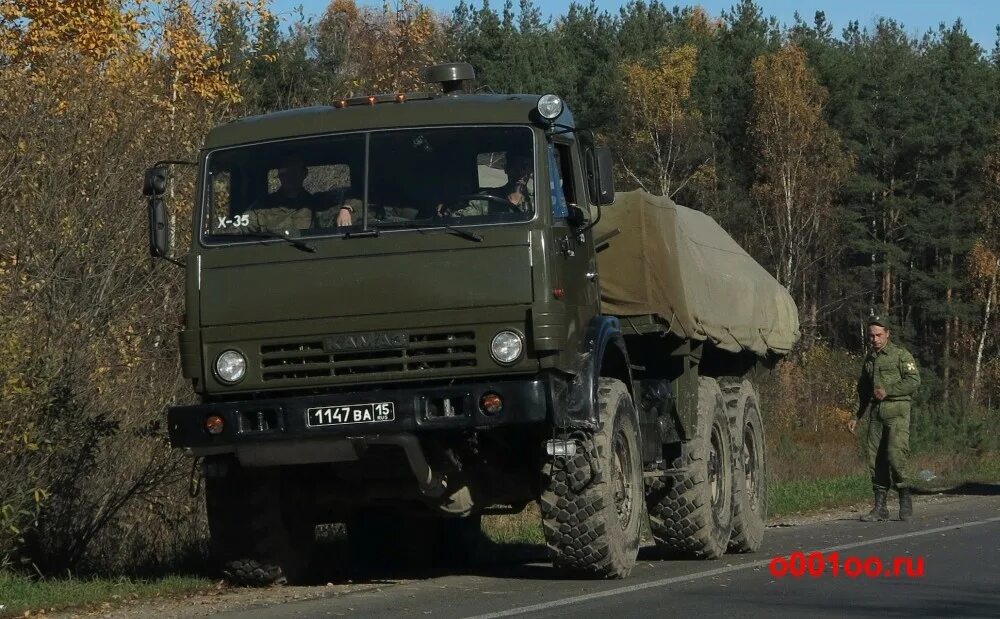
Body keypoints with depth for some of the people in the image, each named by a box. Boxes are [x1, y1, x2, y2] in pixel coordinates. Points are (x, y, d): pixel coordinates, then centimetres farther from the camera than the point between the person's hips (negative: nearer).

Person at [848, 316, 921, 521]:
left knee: (895, 454, -18)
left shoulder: (901, 354, 0)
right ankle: (880, 507, 4)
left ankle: (905, 497, -1)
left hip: (897, 411, -6)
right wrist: (856, 417, 20)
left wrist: (888, 391, -15)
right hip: (876, 413, 6)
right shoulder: (869, 358, 19)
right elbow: (863, 390, 26)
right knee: (875, 459, 1)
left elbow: (914, 380, -10)